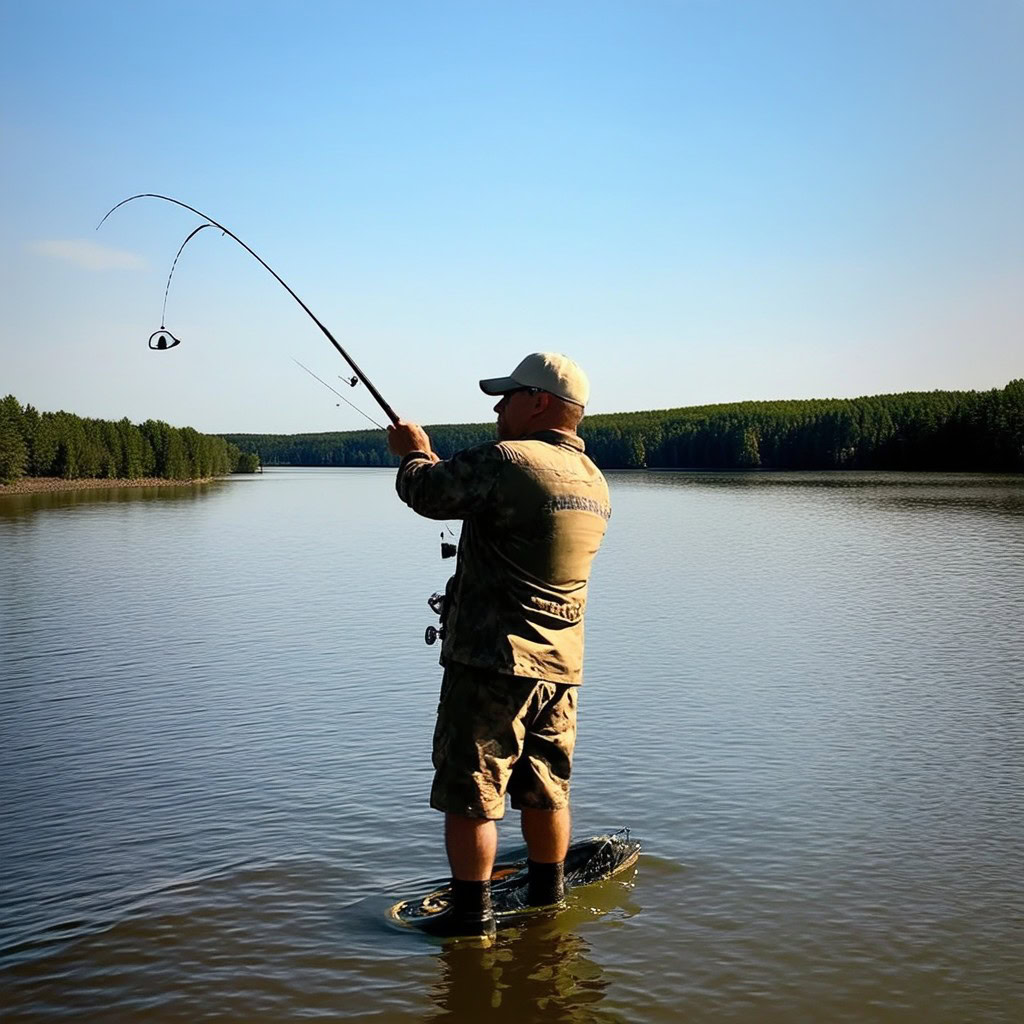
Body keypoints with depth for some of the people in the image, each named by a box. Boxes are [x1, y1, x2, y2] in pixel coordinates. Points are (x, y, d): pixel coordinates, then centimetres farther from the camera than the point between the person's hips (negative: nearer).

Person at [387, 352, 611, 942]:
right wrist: (439, 462, 27)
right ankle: (548, 901, 31)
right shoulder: (595, 483, 10)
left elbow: (426, 492, -7)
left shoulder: (505, 462, -17)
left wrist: (416, 453, 15)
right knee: (546, 789, 19)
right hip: (561, 666, 8)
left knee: (470, 793, 3)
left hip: (492, 660, -8)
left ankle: (472, 914, 9)